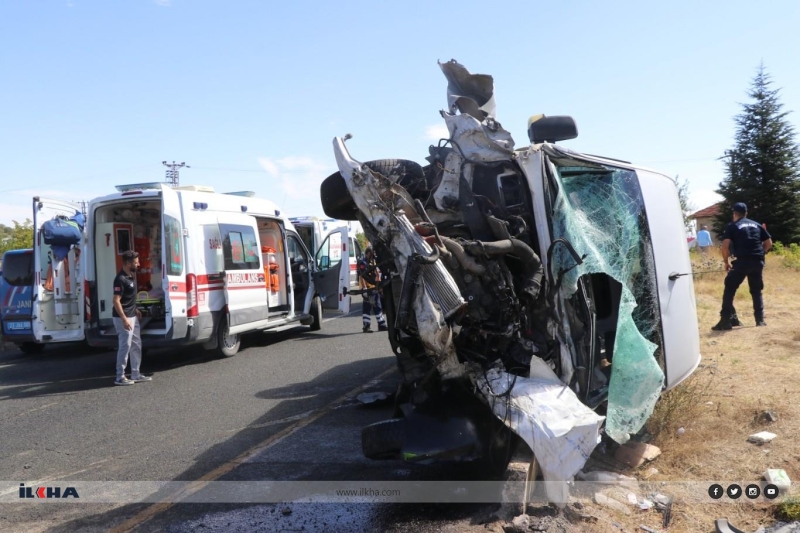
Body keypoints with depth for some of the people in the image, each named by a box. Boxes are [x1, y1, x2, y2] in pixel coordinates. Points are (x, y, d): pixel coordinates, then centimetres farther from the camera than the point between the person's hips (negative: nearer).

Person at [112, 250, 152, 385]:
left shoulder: (131, 276, 9)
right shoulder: (120, 279, -20)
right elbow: (116, 301, -23)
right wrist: (124, 319, -25)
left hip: (132, 316, 10)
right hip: (123, 318, -10)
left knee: (136, 345, 13)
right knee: (125, 346, -4)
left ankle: (136, 374, 20)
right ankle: (120, 377, 5)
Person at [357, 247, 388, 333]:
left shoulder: (373, 262, 16)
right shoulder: (362, 262, -11)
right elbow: (361, 277, -18)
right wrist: (364, 289, -24)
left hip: (374, 288, 9)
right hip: (367, 288, -9)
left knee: (378, 306, 13)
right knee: (367, 307, -5)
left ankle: (381, 325, 21)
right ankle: (366, 326, -2)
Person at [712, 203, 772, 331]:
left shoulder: (732, 226, 5)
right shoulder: (757, 225, 18)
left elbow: (725, 246, -6)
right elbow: (769, 243, 16)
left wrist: (726, 262, 5)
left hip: (742, 261, -5)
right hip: (758, 261, 5)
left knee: (729, 289, 2)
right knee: (756, 291, 19)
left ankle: (726, 320, -4)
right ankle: (760, 320, 17)